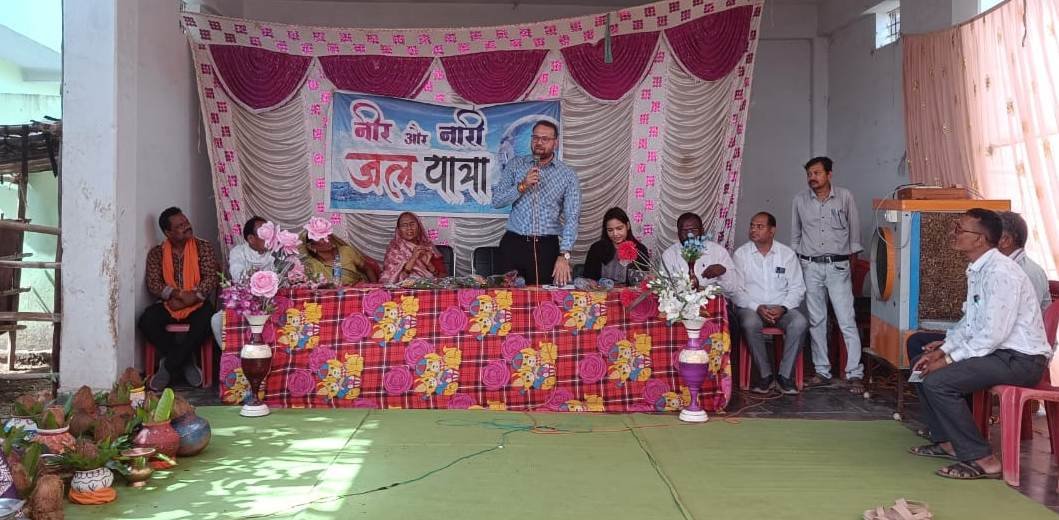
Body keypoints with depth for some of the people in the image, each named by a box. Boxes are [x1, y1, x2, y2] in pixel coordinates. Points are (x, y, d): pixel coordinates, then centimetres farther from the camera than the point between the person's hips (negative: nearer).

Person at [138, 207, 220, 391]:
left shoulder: (203, 247, 2)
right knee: (146, 320, -28)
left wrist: (192, 298, -20)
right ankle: (185, 360, -9)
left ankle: (168, 366, -18)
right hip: (168, 305, 2)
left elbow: (211, 279, -6)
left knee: (206, 320, -34)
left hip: (197, 305, -1)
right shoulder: (157, 253, 5)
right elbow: (153, 284, -5)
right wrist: (178, 294, -21)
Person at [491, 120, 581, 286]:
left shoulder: (568, 175, 0)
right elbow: (497, 201, 1)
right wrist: (522, 186, -15)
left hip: (547, 247, -1)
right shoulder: (515, 165, 6)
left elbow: (571, 217, -8)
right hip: (513, 244, 1)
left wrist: (564, 255, -19)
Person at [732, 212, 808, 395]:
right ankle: (765, 375, -19)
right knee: (750, 325, -36)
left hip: (782, 307, 1)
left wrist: (783, 308, -13)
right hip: (751, 307, -1)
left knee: (800, 323, -30)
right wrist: (757, 308, -16)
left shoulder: (787, 254, 8)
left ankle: (785, 375, -18)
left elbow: (797, 288, 6)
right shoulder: (741, 254, 4)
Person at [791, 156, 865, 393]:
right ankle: (822, 371, 15)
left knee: (847, 321, -6)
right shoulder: (800, 200, 4)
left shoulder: (844, 197, -2)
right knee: (816, 321, 7)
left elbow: (854, 227, 8)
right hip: (811, 267, 2)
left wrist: (852, 252, 8)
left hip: (838, 267, -2)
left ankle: (855, 374, -5)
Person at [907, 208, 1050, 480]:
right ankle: (947, 441, 21)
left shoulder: (1000, 272, -21)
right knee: (926, 366, 13)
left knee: (937, 382, -23)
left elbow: (993, 334, -25)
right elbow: (969, 322, 17)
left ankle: (981, 459, -13)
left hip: (1020, 360, -10)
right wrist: (943, 350, 5)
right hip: (998, 350, 10)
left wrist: (949, 360, -18)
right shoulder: (977, 270, 9)